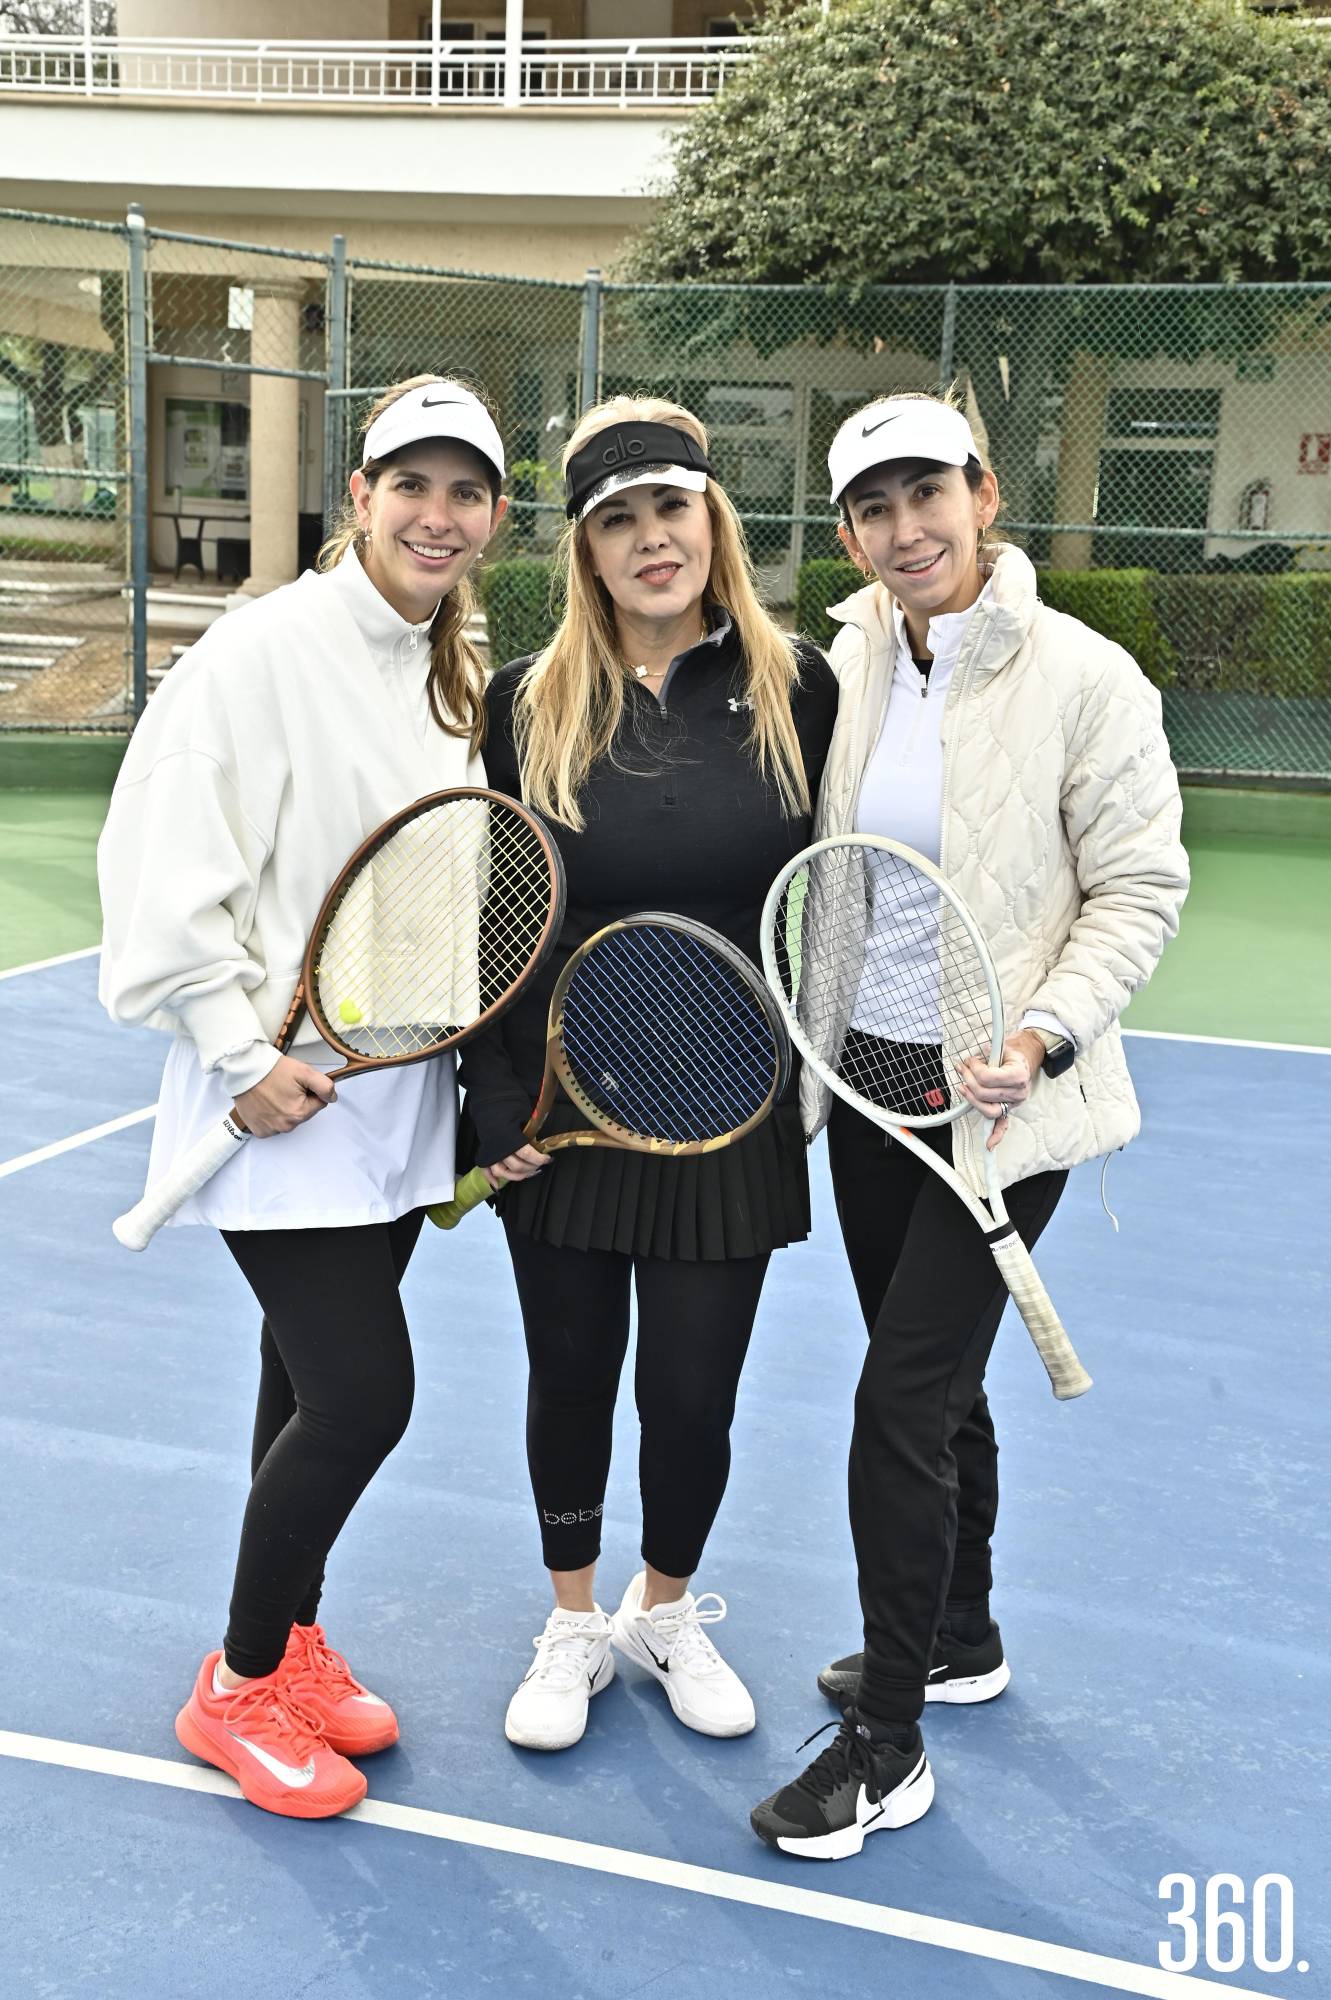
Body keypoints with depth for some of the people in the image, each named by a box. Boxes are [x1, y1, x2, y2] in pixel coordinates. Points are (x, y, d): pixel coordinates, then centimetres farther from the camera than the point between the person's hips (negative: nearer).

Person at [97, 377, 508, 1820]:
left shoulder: (453, 677, 9)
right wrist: (244, 1051, -19)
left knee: (320, 1380, 16)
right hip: (280, 1100, -7)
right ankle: (237, 1685, 16)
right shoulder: (267, 648, -14)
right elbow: (167, 872, -16)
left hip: (396, 1095, 7)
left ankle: (289, 1643, 35)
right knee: (363, 1394, -7)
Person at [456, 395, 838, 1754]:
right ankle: (575, 1625, 37)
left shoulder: (796, 687, -2)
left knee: (692, 1390, 7)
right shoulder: (531, 704, -2)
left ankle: (666, 1612, 37)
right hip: (561, 1109, 1)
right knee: (572, 1373, 14)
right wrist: (493, 1097, -6)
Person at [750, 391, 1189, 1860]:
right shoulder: (843, 671, 2)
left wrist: (1040, 1038, -21)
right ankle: (959, 1643, 40)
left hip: (996, 1102, -5)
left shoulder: (1085, 678, -12)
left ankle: (887, 1744, 11)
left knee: (899, 1402, -6)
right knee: (936, 1385, 19)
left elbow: (1139, 891, -9)